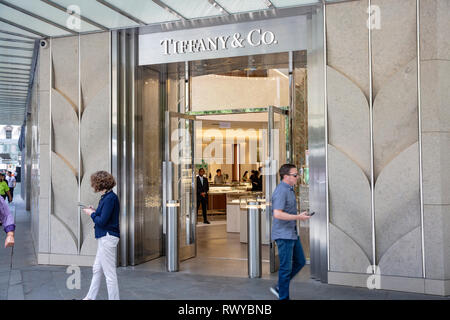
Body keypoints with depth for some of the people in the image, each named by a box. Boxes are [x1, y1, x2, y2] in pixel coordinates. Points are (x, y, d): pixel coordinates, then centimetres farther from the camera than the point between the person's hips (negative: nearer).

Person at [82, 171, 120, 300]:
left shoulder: (110, 198, -18)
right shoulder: (106, 197, 11)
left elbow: (102, 221, -21)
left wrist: (92, 214, -6)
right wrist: (95, 211, 8)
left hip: (108, 237, -11)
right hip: (104, 237, 11)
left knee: (109, 273, -2)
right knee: (97, 269, 20)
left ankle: (114, 298, 7)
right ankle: (90, 297, 32)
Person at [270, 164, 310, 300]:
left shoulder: (289, 189, 13)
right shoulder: (281, 191, -19)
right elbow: (277, 214, -27)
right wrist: (298, 217, -22)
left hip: (292, 233, 10)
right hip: (284, 235, -10)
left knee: (300, 262, 15)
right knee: (286, 267, -1)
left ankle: (279, 288, 23)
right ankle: (283, 297, 12)